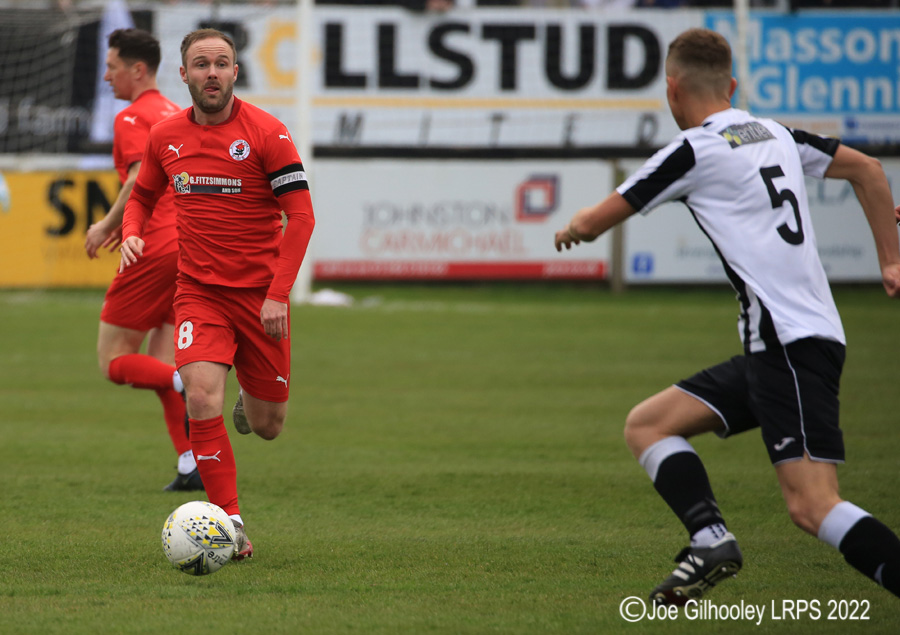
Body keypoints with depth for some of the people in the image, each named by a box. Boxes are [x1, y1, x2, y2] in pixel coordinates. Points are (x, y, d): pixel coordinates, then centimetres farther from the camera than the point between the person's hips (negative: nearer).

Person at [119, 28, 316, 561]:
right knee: (203, 398, -21)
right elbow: (143, 195, 20)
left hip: (260, 292, -2)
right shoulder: (166, 137, 2)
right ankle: (230, 521, -13)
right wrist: (132, 233, -3)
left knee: (267, 427, 7)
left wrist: (279, 294, -18)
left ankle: (253, 399, 46)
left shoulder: (266, 133, -10)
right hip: (198, 291, 2)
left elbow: (300, 215, -11)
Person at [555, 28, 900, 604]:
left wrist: (572, 227, 26)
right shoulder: (774, 134, 17)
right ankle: (710, 539, -6)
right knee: (646, 426, 11)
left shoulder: (696, 150, -7)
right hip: (771, 348, 9)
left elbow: (593, 223, 2)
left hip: (792, 344, -9)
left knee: (812, 507, -17)